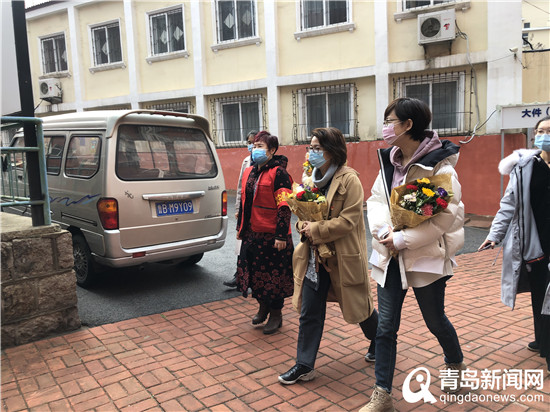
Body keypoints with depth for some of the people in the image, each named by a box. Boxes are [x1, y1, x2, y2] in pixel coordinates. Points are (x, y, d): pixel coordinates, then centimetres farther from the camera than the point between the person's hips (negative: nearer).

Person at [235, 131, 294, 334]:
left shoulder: (278, 173, -12)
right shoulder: (249, 172, 12)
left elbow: (284, 206, -17)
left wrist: (281, 235, -20)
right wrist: (240, 227, 21)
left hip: (272, 235, -7)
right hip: (252, 234, 7)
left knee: (273, 274, 4)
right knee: (254, 271, 15)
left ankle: (276, 314, 21)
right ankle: (263, 306, 36)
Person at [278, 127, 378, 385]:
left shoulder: (349, 180, -15)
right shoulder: (313, 178, 7)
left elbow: (347, 221, -21)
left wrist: (314, 230, -21)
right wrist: (304, 226, -8)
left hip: (343, 257, -6)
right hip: (315, 256, 6)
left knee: (358, 306, 15)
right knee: (309, 313, 6)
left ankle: (379, 343, 44)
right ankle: (304, 366, 19)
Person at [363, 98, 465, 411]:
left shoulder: (438, 165, -15)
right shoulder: (390, 161, 6)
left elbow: (447, 215, -19)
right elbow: (376, 199, 5)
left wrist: (404, 239, -20)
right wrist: (384, 230, -15)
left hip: (426, 257, -5)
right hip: (390, 255, 5)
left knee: (435, 320, 16)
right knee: (385, 326, 6)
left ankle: (457, 367, 48)